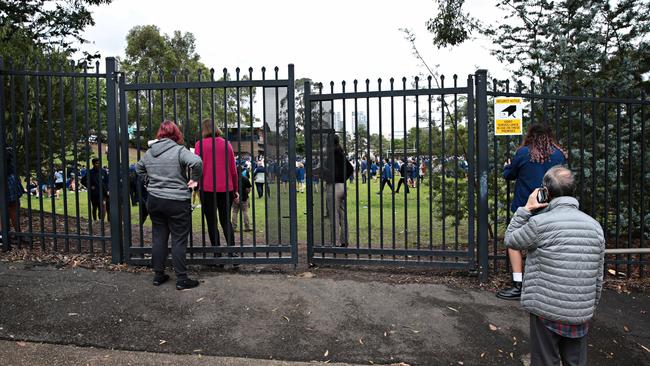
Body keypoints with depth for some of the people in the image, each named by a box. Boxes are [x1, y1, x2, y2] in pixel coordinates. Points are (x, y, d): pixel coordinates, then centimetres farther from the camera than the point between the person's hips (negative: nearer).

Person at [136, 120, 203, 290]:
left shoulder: (149, 152, 7)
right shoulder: (179, 150, -13)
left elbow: (138, 168, 24)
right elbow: (196, 162, -29)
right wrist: (195, 180, -14)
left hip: (154, 201, 6)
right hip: (177, 202, -6)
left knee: (158, 237, 15)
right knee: (179, 240, 1)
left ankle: (158, 275, 24)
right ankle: (181, 279, 7)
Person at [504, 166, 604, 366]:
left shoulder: (540, 223, -15)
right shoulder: (595, 226, 2)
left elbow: (510, 240, 2)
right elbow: (598, 277, 8)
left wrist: (525, 209, 2)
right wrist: (591, 307, 19)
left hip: (547, 313, -4)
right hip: (581, 314, 5)